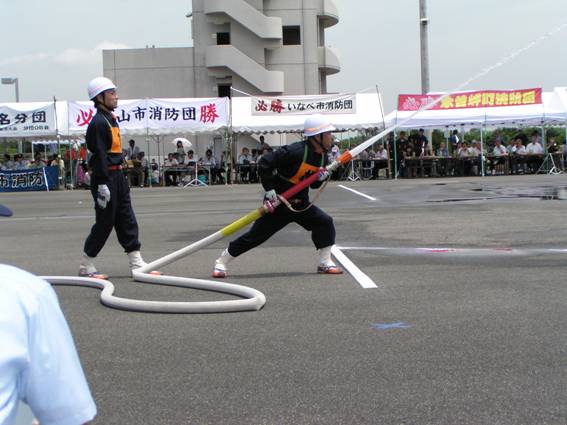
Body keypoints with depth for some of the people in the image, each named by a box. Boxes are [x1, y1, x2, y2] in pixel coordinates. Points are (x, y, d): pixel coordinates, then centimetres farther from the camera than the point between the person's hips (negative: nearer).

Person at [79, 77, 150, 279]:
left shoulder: (111, 119, 15)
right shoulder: (98, 123, -15)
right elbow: (99, 155, -20)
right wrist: (102, 185, -23)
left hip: (118, 176, 10)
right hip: (105, 178, -10)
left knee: (127, 221, 9)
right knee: (104, 223, -2)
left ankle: (137, 264, 12)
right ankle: (86, 266, 9)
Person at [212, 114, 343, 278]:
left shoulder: (322, 156, 2)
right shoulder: (295, 151, -24)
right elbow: (265, 163, -24)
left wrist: (322, 178, -9)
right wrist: (269, 189, -23)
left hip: (301, 204, 7)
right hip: (278, 202, -7)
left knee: (325, 223, -6)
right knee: (256, 234, -4)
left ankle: (325, 263, 7)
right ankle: (221, 262, 9)